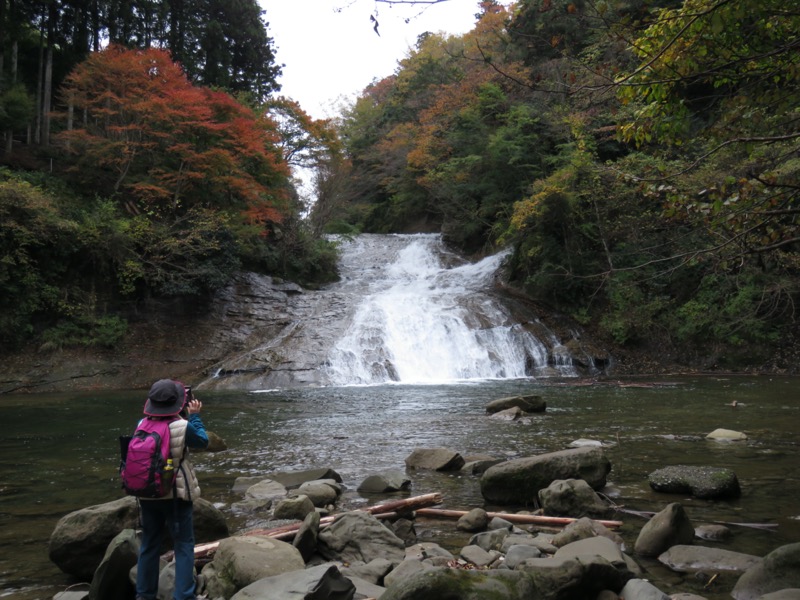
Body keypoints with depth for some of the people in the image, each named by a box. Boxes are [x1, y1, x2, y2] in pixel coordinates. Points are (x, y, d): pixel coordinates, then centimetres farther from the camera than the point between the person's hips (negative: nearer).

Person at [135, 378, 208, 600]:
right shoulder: (183, 426, -18)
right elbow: (202, 441, -2)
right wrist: (194, 415, 7)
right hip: (176, 495, -4)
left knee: (149, 543, 17)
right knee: (184, 545, 5)